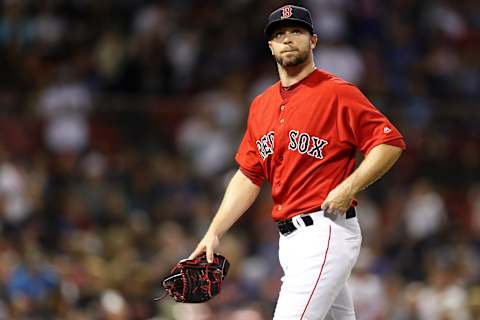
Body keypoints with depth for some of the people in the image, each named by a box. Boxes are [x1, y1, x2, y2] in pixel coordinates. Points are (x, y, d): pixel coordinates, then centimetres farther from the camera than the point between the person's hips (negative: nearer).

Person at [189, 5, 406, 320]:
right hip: (288, 236, 8)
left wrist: (349, 187, -20)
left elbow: (390, 142, -10)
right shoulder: (262, 105, 16)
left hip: (326, 231, -8)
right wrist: (214, 233, 10)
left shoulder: (337, 93, -6)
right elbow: (248, 176, 18)